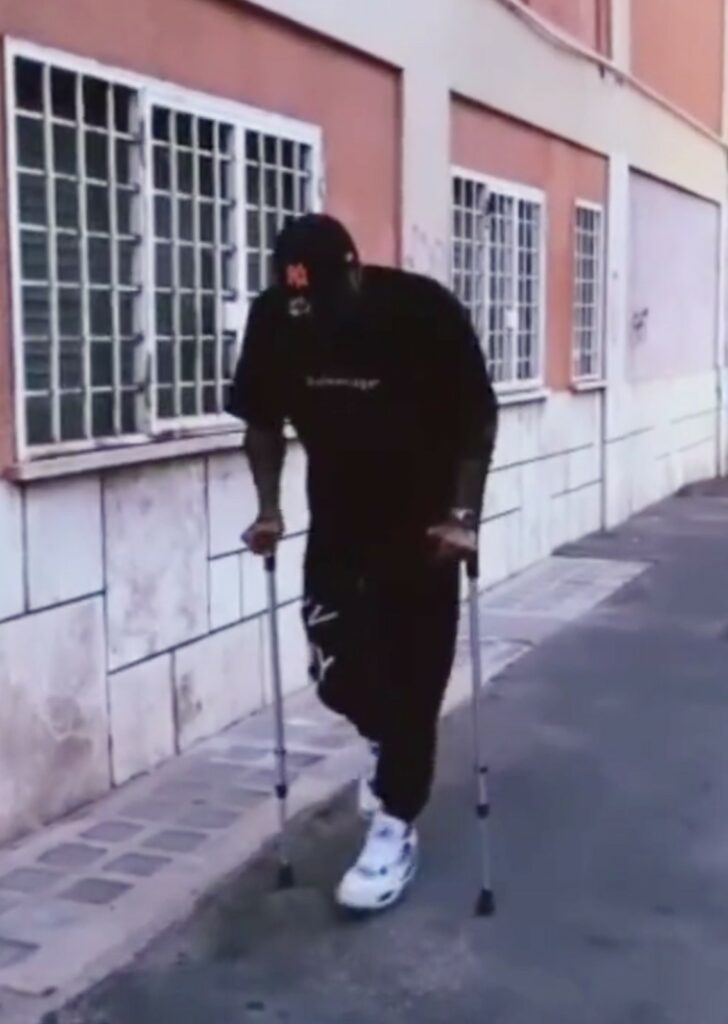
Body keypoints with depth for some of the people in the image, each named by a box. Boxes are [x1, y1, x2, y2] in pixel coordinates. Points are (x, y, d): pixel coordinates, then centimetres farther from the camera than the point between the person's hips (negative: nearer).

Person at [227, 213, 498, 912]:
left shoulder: (425, 310, -22)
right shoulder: (274, 318, -14)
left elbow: (478, 419, -13)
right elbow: (262, 420, 1)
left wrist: (462, 515, -19)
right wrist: (269, 507, -8)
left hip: (422, 520, -3)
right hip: (337, 517, 3)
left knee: (413, 672, -1)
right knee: (335, 666, 2)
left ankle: (396, 827, 11)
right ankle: (390, 744, 35)